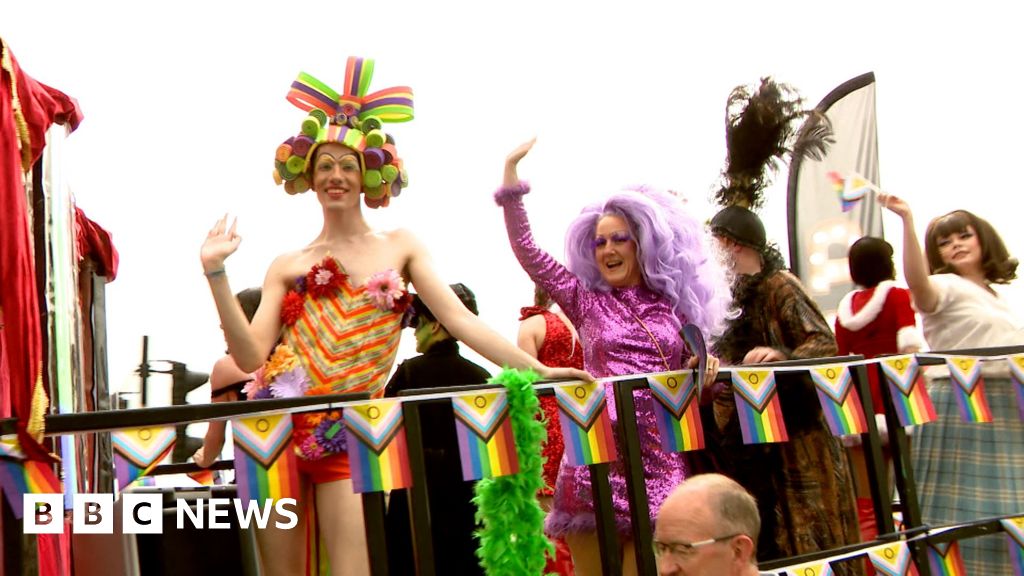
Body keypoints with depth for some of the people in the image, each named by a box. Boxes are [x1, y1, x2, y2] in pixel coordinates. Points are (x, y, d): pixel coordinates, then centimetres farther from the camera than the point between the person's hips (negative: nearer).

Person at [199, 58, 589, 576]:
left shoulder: (399, 247, 10)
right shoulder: (287, 267, 11)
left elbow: (460, 320, 3)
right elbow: (251, 356, 1)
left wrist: (537, 369, -7)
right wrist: (216, 273, -6)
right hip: (278, 423, 2)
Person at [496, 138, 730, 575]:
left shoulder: (676, 307, 13)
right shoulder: (586, 301, 10)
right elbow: (528, 253, 4)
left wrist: (703, 369, -2)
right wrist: (511, 180, 0)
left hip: (658, 461, 1)